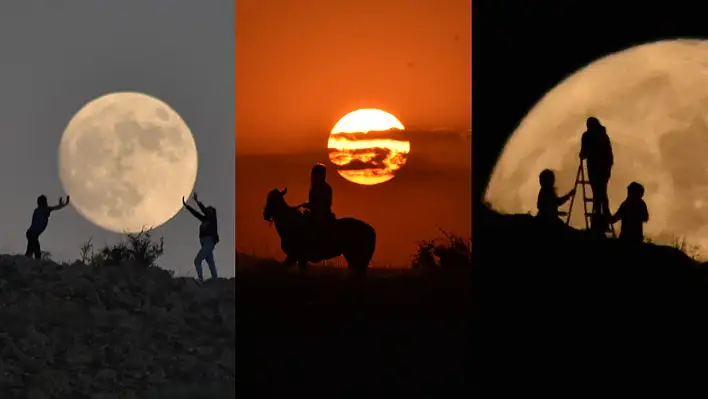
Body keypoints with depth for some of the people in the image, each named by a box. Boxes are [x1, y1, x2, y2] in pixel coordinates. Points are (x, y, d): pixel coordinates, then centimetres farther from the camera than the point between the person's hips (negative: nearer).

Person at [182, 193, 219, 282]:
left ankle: (201, 279, -23)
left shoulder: (212, 218, -1)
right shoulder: (205, 219, 19)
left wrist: (197, 202, -22)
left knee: (197, 260, -16)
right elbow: (196, 213, 21)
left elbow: (205, 211, -15)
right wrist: (186, 205, 20)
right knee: (211, 265, 3)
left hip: (209, 243, -8)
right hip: (206, 244, 8)